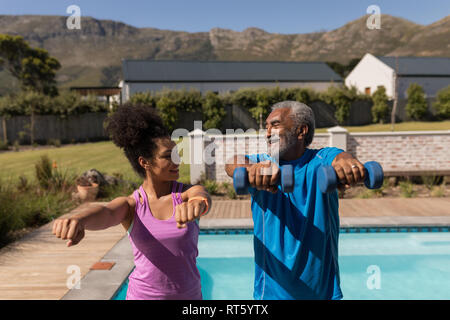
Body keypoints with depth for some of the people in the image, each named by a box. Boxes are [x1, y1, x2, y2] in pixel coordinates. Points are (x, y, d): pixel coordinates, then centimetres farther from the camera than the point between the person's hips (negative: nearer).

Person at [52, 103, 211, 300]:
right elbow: (106, 213, -27)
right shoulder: (130, 205, -8)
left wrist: (197, 203, -53)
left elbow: (203, 197, -29)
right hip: (142, 293, 0)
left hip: (188, 293, 1)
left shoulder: (189, 194, -8)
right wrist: (79, 220, -49)